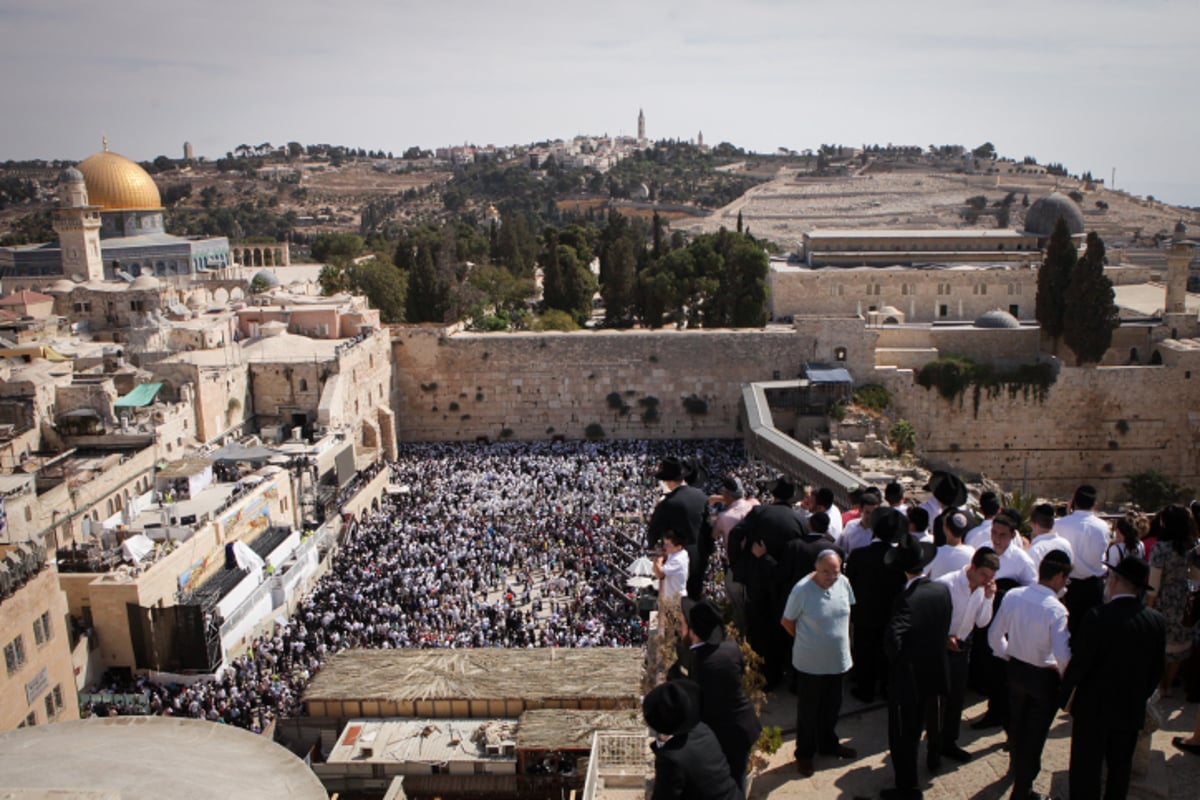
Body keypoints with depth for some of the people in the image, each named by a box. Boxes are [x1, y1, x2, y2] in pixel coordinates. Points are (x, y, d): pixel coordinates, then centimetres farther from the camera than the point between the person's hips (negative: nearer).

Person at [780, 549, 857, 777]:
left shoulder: (843, 583, -7)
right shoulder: (802, 590, -23)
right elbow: (786, 621, -10)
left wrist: (844, 639, 12)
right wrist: (806, 639, 0)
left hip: (837, 660, 5)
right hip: (810, 663, -5)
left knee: (832, 706, 23)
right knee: (808, 710, 11)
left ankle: (828, 743, 44)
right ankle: (804, 753, 29)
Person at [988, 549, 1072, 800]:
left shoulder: (1012, 596, -10)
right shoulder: (1056, 610, -26)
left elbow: (994, 635, -2)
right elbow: (1062, 655, -29)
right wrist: (1064, 677, -7)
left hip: (1015, 670, 5)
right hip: (1044, 677, -5)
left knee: (1016, 727, 26)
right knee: (1034, 736, 12)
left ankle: (1018, 770, 50)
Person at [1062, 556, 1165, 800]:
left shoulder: (1098, 617, -23)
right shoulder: (1157, 621, -6)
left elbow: (1079, 663, -19)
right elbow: (1157, 670, 3)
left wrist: (1066, 695, -3)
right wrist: (1139, 697, 17)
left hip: (1094, 708, -5)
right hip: (1132, 711, 5)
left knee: (1086, 770, 8)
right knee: (1120, 767, 20)